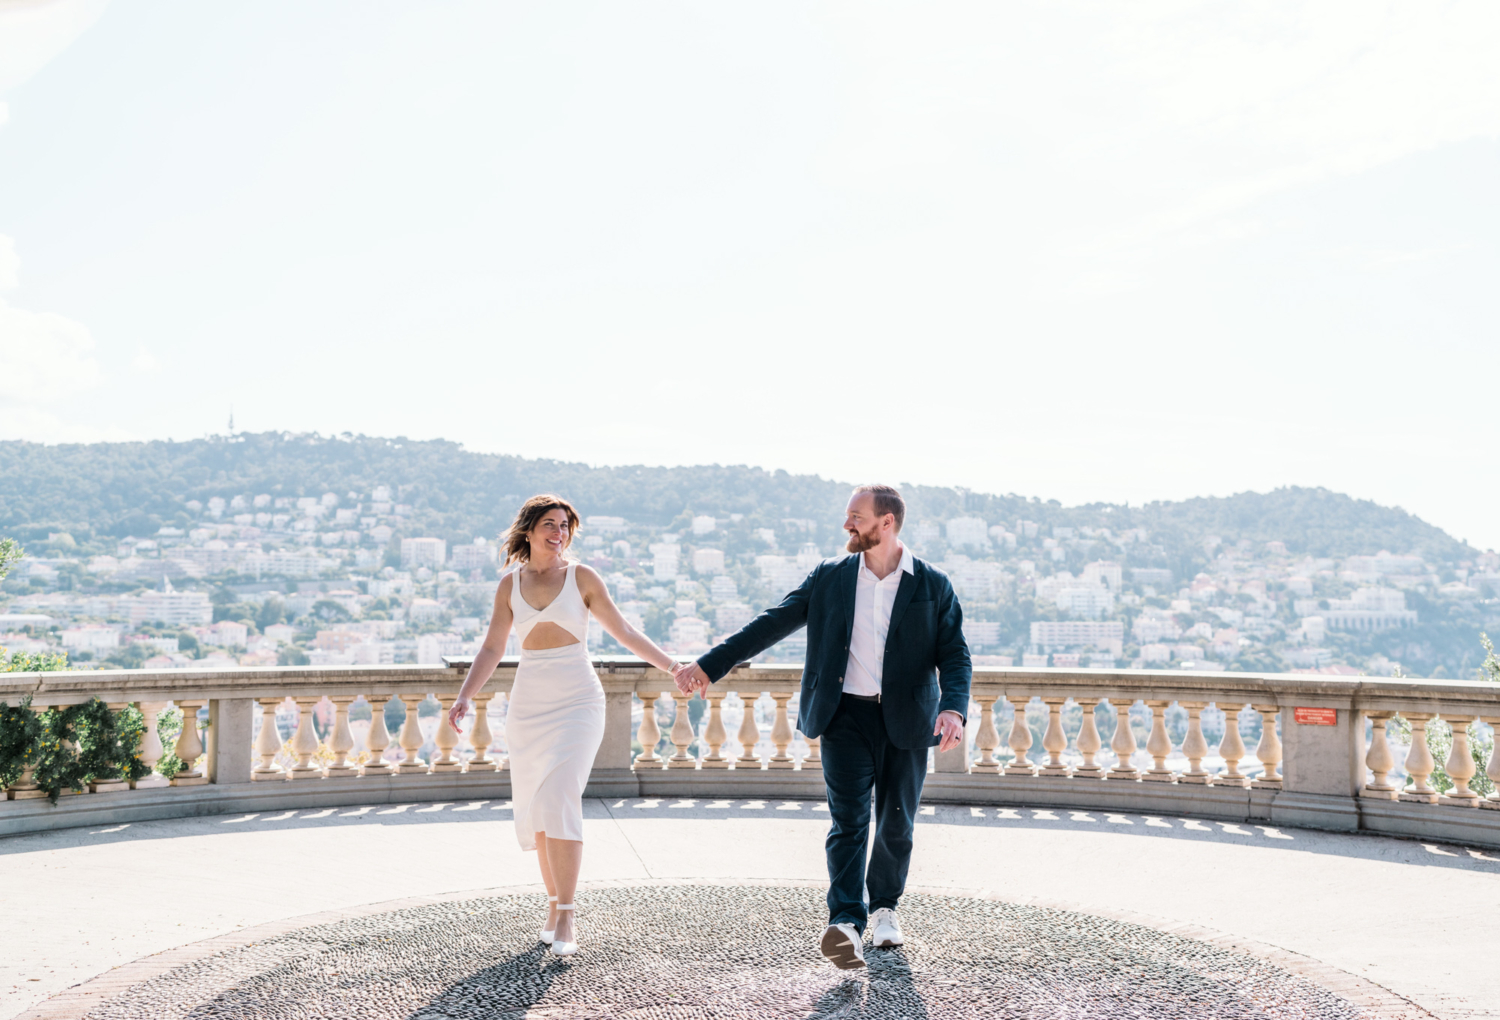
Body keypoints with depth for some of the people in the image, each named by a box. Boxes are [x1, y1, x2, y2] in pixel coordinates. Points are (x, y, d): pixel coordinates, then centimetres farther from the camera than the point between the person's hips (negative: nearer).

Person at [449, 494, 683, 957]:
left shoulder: (582, 577, -1)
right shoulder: (510, 584, 7)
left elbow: (624, 632, 4)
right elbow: (492, 649, 6)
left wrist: (673, 667, -1)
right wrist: (465, 696, -7)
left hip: (577, 701, -3)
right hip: (529, 705, 4)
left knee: (560, 801, -17)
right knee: (537, 810, 5)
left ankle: (565, 918, -13)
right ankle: (554, 904, 21)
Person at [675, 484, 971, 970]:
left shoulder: (933, 585, 0)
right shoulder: (830, 577, 5)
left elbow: (955, 655, -2)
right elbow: (771, 624, 6)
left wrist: (953, 708, -22)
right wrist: (709, 665, 1)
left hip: (906, 720, 0)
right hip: (847, 715, 0)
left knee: (896, 825, 11)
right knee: (848, 820, -13)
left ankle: (884, 906, 33)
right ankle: (845, 923, -21)